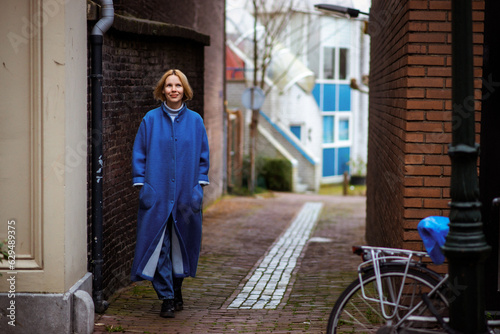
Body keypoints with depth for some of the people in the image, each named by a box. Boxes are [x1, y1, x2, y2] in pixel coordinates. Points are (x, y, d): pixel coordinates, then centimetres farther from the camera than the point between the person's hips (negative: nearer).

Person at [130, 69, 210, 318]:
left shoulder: (195, 121, 5)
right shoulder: (151, 119, 1)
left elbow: (203, 156, 10)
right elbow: (139, 154, 3)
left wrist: (199, 187, 2)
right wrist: (141, 185, -4)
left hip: (186, 194, 2)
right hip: (157, 194, -2)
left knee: (182, 244, 10)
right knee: (159, 246, -5)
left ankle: (177, 291, 30)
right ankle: (167, 298, 0)